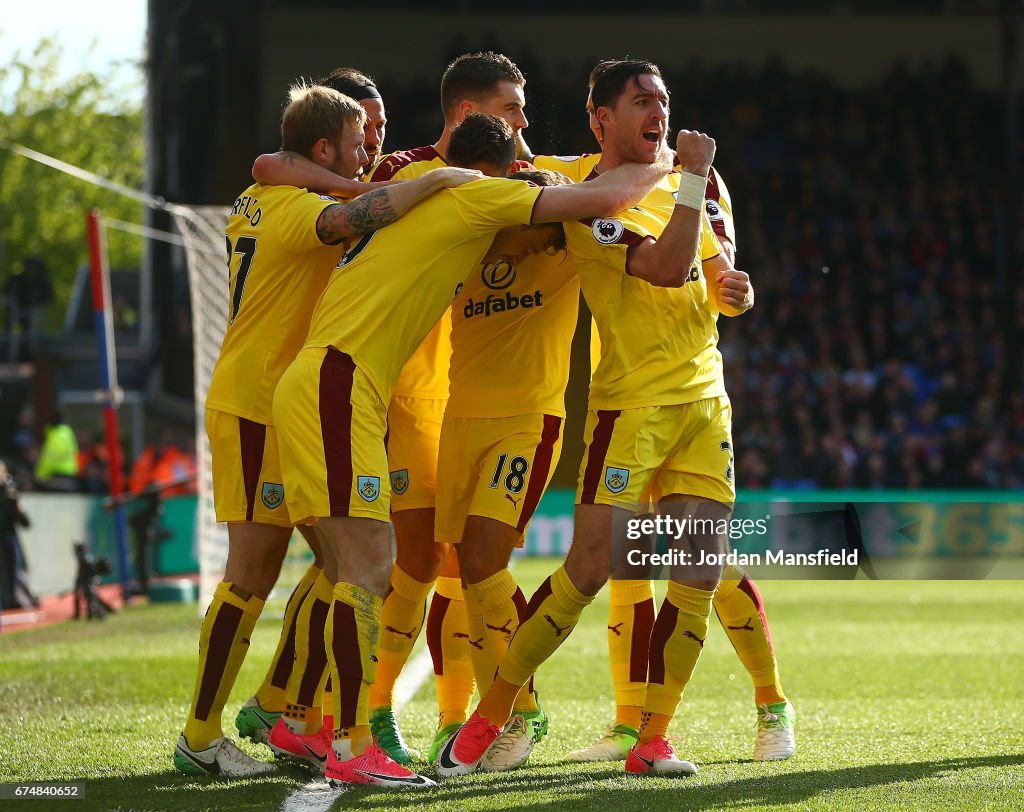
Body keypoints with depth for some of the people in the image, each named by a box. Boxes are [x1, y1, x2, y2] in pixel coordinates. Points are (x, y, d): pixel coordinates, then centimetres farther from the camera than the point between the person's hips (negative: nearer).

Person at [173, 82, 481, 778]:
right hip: (258, 411, -10)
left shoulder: (260, 202, 14)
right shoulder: (295, 208, -15)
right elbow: (353, 218, -36)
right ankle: (200, 738, -5)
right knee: (253, 572, -9)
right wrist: (438, 179, -28)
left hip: (286, 410, 10)